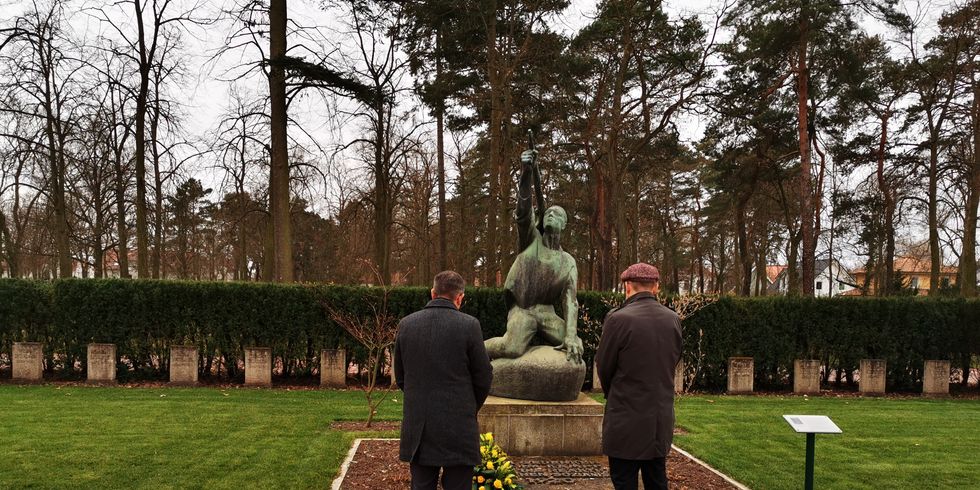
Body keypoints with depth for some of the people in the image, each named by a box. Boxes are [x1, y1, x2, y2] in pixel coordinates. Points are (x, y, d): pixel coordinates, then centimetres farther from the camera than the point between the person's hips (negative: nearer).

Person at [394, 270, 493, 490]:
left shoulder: (406, 324, 1)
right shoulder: (469, 325, -10)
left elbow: (400, 377, 9)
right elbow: (483, 377, -3)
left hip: (417, 428, 3)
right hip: (458, 429, -3)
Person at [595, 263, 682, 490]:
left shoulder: (618, 319, -16)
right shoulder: (673, 320, 0)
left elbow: (603, 366, -5)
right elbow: (673, 362, 9)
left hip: (627, 421, -5)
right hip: (662, 421, 6)